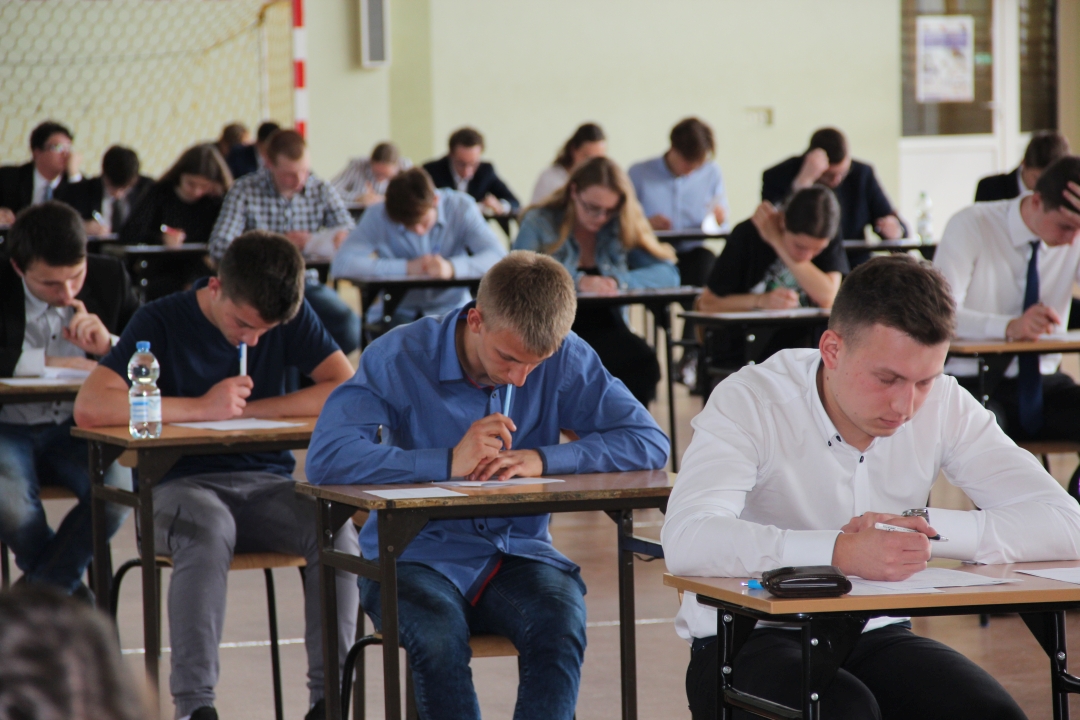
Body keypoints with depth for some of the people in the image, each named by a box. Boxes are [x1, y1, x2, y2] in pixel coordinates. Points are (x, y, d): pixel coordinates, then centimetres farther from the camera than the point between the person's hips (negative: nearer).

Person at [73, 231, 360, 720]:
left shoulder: (292, 317, 4)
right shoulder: (161, 322, -6)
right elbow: (89, 408, -19)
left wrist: (248, 409, -11)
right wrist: (203, 408, -18)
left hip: (267, 482, 3)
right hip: (183, 485, -3)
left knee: (334, 529, -29)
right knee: (209, 532, -38)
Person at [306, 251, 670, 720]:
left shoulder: (565, 359, -3)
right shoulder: (400, 356, -10)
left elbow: (649, 443, -7)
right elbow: (326, 457, -21)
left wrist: (542, 459, -21)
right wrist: (449, 462, -28)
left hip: (517, 553, 2)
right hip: (414, 555, -2)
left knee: (561, 626, -31)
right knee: (438, 639, -35)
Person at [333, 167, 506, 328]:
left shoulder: (461, 208, -9)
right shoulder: (378, 216, -11)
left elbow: (498, 257, -18)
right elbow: (341, 264, -22)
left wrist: (452, 268, -36)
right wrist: (406, 267, -25)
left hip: (449, 309, 1)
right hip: (398, 311, -1)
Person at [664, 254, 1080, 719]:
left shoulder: (944, 406, -3)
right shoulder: (750, 402, -16)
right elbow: (686, 541, -32)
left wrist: (929, 528, -23)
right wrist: (842, 553, -42)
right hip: (747, 639, -4)